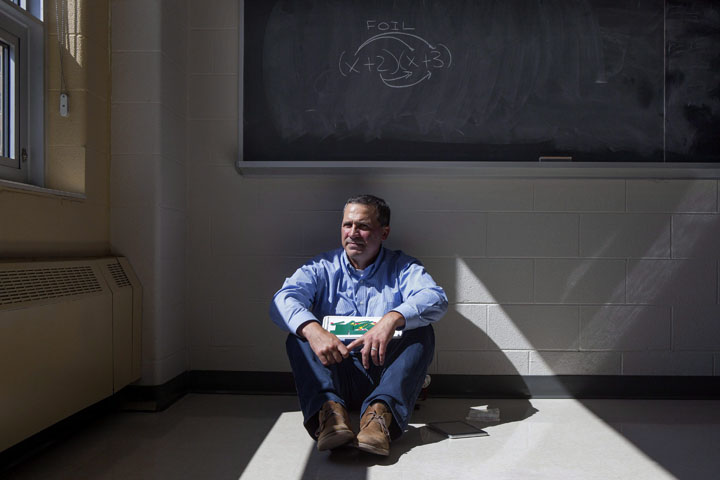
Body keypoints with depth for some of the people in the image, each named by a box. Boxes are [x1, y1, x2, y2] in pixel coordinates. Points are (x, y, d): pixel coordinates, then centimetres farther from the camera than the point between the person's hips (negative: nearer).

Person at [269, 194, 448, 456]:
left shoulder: (403, 267, 7)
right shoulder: (322, 268, 9)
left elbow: (436, 298, -14)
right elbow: (283, 299, -10)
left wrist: (392, 319, -35)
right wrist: (313, 330, -33)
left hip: (385, 370, 0)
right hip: (334, 371, 1)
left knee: (421, 331, -23)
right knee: (299, 334, -19)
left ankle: (380, 411, -41)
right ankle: (329, 408, -42)